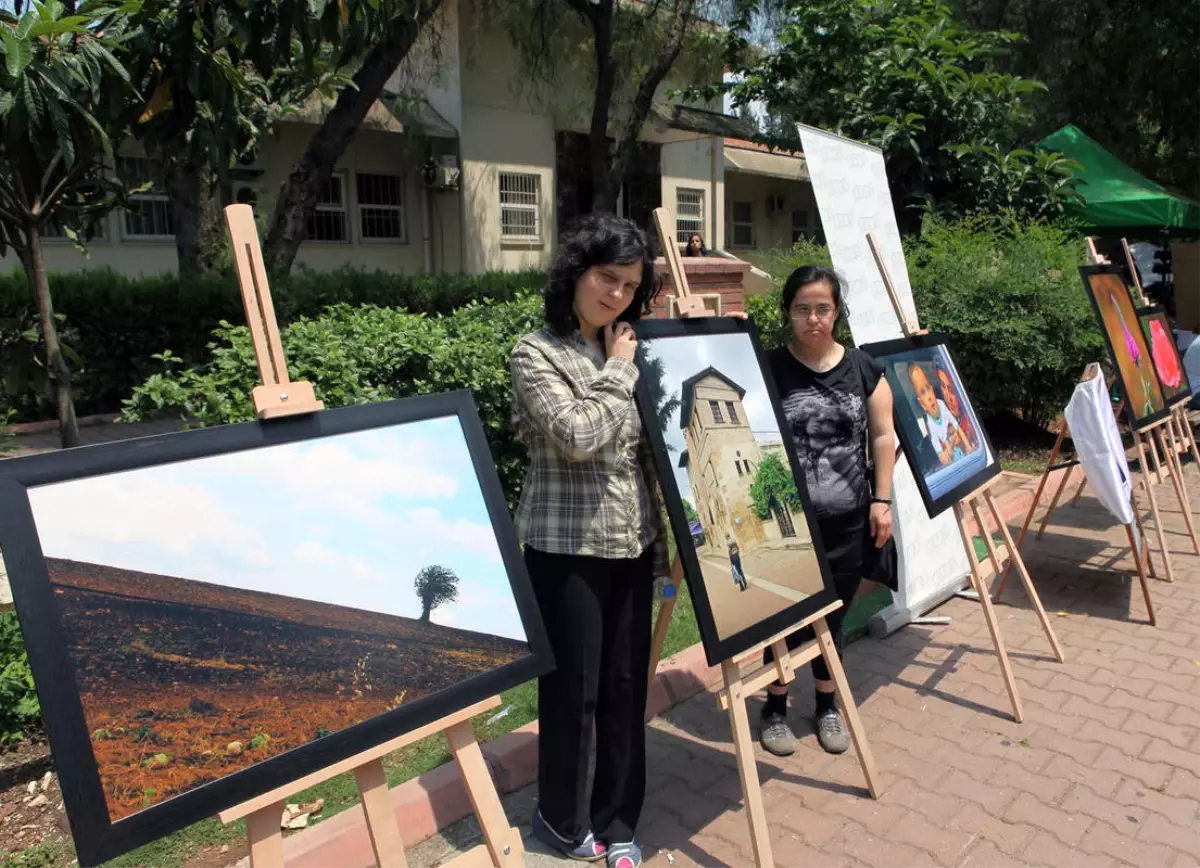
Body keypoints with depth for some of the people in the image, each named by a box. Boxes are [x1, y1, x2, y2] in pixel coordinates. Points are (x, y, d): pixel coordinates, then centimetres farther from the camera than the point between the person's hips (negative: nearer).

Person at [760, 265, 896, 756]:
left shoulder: (863, 369, 4)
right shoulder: (768, 367, -5)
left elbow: (882, 437, 9)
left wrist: (882, 500, 4)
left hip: (847, 521, 3)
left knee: (833, 616, 14)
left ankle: (827, 705, 35)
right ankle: (775, 706, 29)